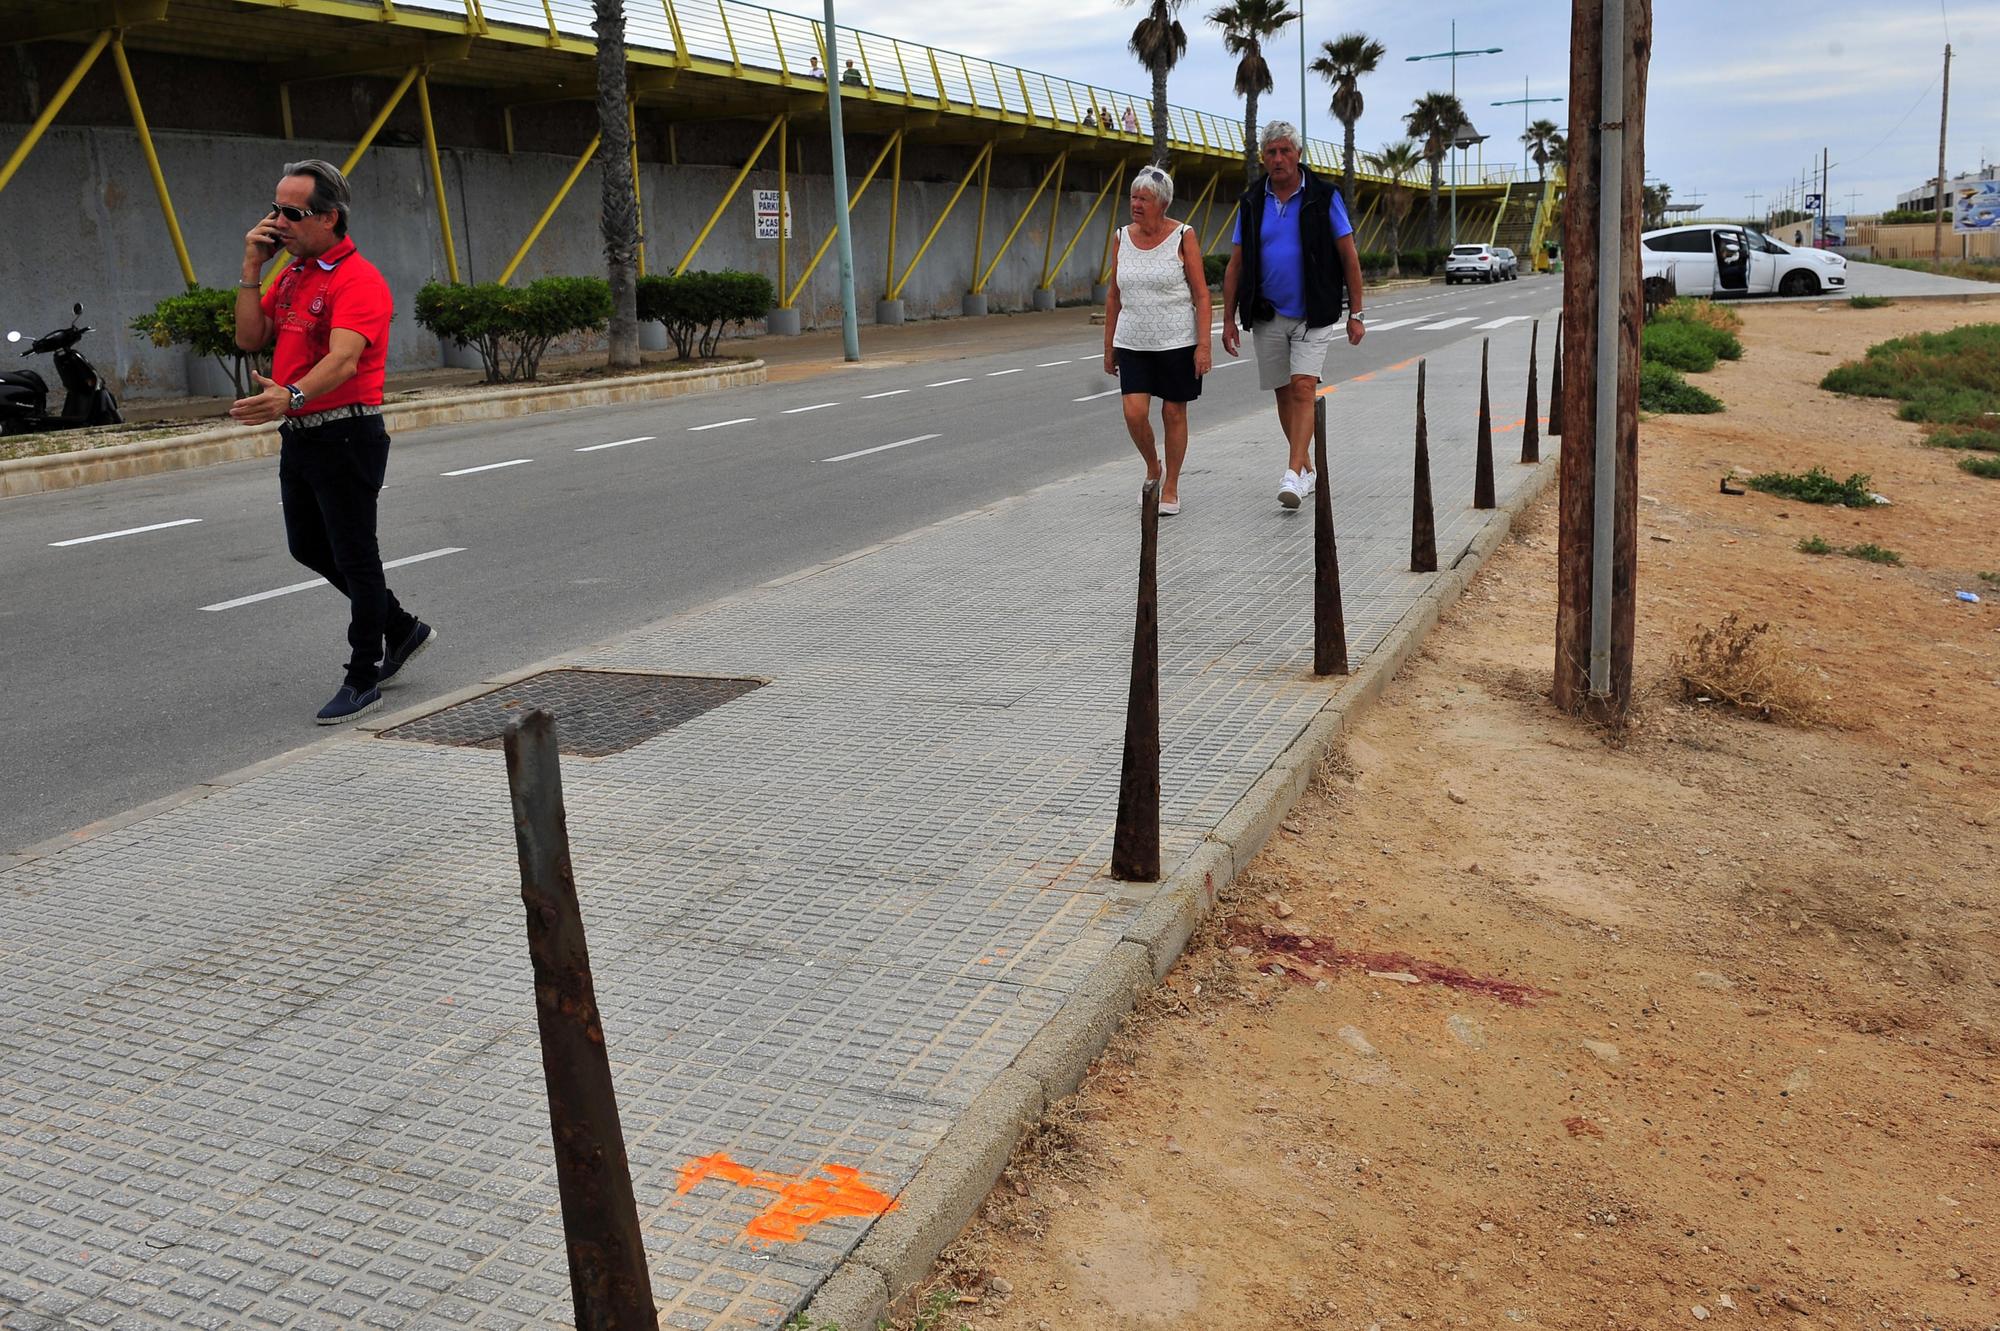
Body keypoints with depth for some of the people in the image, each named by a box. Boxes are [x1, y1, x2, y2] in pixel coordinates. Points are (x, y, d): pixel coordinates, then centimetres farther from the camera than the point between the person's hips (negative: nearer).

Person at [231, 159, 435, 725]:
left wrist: (291, 396, -47)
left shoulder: (357, 280, -16)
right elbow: (250, 338, 10)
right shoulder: (292, 274, 13)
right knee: (308, 546, 18)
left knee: (354, 555, 0)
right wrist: (251, 269, 1)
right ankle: (401, 627, 34)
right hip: (299, 435, 9)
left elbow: (343, 359, -31)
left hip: (345, 434, -9)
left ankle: (363, 678, 12)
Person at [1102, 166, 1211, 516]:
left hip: (1177, 342, -3)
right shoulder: (1123, 238, 5)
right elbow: (1114, 296, 11)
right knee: (1134, 413, -9)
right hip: (1132, 343, 3)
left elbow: (1201, 294, -6)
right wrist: (1108, 347, 10)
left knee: (1174, 413, 4)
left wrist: (1203, 345, -13)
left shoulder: (1182, 236, -5)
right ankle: (1153, 468, 20)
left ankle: (1171, 488, 18)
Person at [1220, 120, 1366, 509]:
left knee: (1303, 389, -15)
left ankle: (1292, 475, -21)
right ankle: (1307, 470, 22)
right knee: (1284, 393, 9)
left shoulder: (1323, 197, -3)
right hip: (1267, 316, 3)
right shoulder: (1252, 203, 5)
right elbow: (1235, 265, 7)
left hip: (1313, 315, -3)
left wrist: (1355, 314, -4)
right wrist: (1229, 319, 1)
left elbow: (1349, 258, -1)